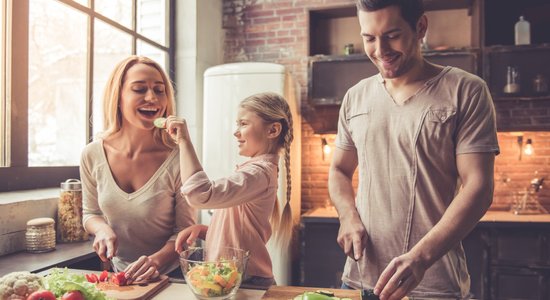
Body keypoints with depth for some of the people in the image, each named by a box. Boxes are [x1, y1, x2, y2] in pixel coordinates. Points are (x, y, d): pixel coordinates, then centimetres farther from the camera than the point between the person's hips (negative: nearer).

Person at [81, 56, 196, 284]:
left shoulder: (178, 159, -15)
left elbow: (185, 230, -7)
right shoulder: (92, 155, -4)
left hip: (171, 274, -2)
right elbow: (90, 213, 11)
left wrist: (157, 260, -23)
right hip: (120, 273, 2)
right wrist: (102, 229, -9)